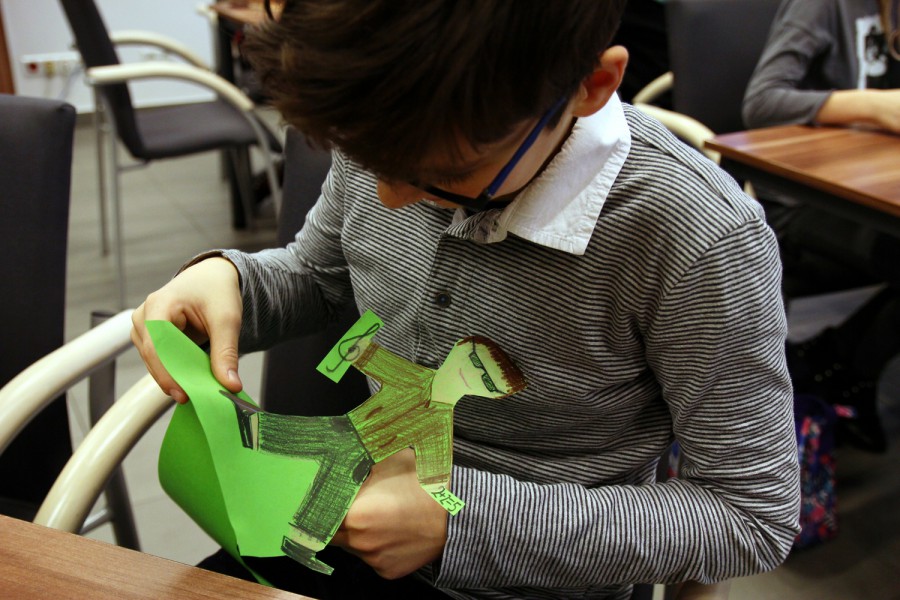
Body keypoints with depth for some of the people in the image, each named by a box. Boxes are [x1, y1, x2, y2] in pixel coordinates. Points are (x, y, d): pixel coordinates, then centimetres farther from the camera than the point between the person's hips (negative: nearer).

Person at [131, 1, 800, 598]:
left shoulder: (700, 241, -27)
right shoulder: (386, 132, -11)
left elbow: (754, 516, -17)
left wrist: (468, 518, -24)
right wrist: (225, 276, -15)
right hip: (350, 530, 4)